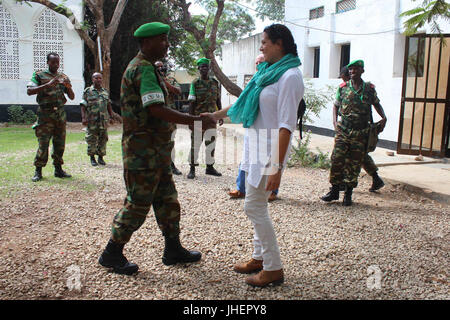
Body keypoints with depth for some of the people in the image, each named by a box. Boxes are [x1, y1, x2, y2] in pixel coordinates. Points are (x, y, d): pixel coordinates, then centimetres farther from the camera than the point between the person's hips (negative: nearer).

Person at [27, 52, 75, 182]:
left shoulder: (64, 77, 14)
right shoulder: (39, 75, 2)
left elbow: (72, 97, 12)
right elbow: (29, 91, -11)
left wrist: (68, 86, -9)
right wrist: (48, 85, -21)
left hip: (60, 113, 4)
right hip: (45, 114, -4)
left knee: (60, 143, 6)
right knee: (43, 143, -7)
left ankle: (58, 169, 15)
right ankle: (38, 171, 4)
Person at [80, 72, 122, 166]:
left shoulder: (105, 92, 13)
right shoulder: (87, 92, 2)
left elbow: (109, 105, 20)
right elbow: (83, 106, -1)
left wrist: (112, 115, 11)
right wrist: (83, 118, -11)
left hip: (103, 120, 3)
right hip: (91, 121, -3)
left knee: (103, 139, 4)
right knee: (91, 140, 0)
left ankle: (101, 158, 16)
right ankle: (92, 158, 12)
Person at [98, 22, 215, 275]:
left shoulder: (145, 67, 18)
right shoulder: (144, 69, -16)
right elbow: (156, 109, -28)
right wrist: (195, 121, -26)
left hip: (157, 151, 10)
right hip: (144, 152, -10)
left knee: (167, 200, 15)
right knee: (138, 204, 0)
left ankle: (173, 249, 26)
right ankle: (112, 254, 16)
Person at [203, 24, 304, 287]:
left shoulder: (289, 77, -15)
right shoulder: (268, 71, 14)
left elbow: (287, 125, -21)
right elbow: (244, 103, 24)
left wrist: (277, 167, -24)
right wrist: (214, 116, 27)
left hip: (270, 151, -9)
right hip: (256, 147, 9)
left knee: (254, 207, -5)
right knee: (257, 205, 14)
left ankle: (274, 269, 8)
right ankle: (260, 258, 28)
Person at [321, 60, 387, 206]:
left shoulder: (369, 88, 5)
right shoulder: (343, 88, 5)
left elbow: (376, 104, 20)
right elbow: (336, 106, 12)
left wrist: (383, 118, 5)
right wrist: (335, 123, -2)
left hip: (360, 133, 0)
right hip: (343, 130, 0)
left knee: (354, 164, 4)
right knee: (337, 160, -5)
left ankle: (348, 193, 14)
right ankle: (334, 190, 7)